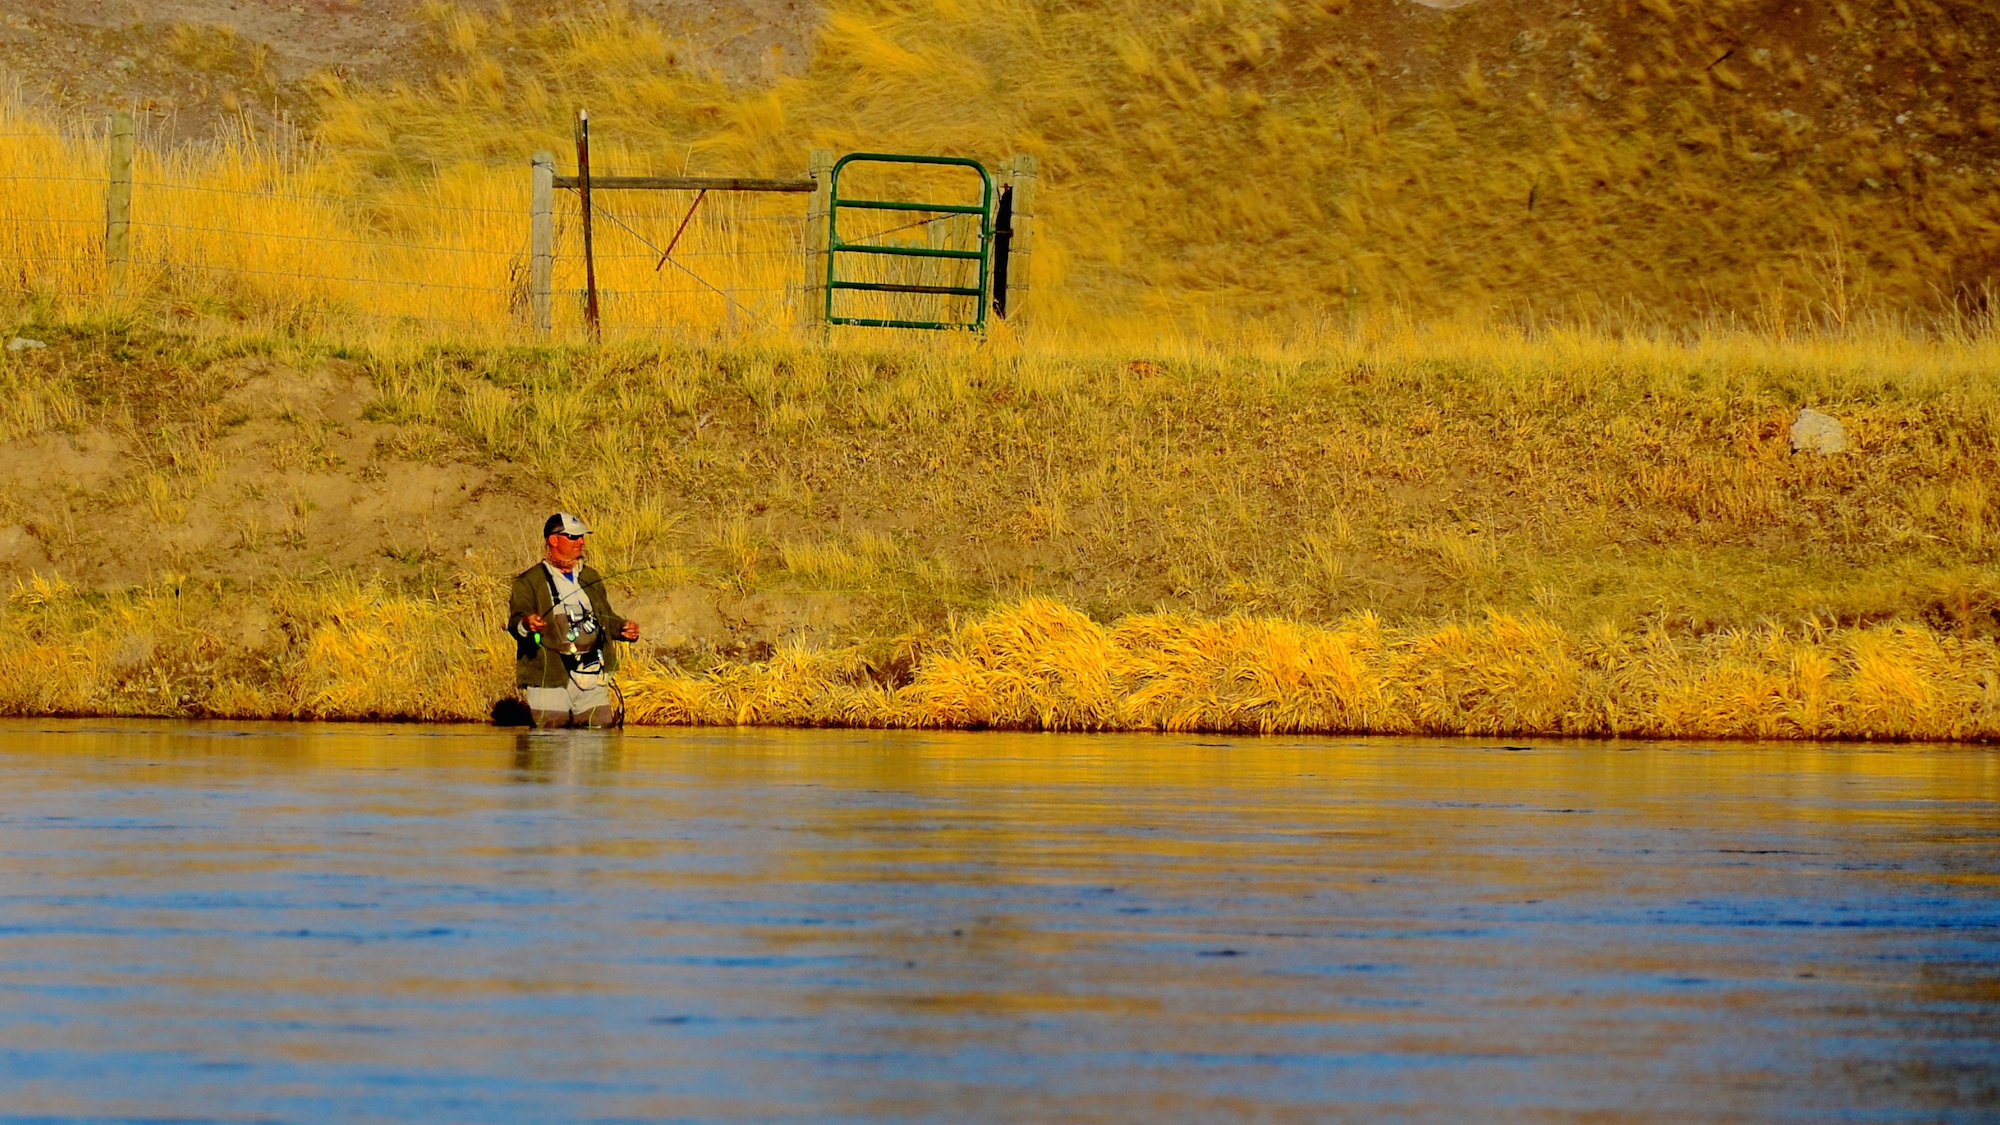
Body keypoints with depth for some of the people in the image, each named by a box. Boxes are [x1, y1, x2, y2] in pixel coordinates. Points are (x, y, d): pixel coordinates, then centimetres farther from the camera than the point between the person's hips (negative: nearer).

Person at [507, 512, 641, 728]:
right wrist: (525, 624, -35)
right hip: (550, 678, -5)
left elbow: (605, 618, 26)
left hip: (592, 678, 5)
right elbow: (516, 620, -11)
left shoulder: (591, 578, 22)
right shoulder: (529, 582, 1)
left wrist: (623, 628, 4)